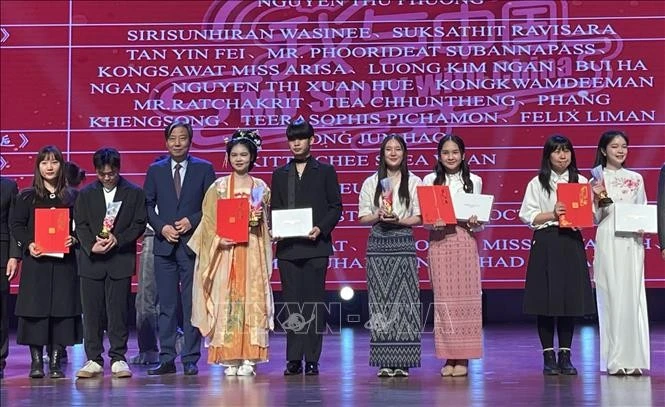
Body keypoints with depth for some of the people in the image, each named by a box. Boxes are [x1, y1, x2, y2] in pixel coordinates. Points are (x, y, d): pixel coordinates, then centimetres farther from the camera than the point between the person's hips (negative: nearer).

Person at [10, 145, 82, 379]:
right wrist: (29, 244, -12)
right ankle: (36, 361, 5)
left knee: (62, 308, -1)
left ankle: (56, 361, 6)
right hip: (36, 260, -1)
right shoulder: (27, 197, 7)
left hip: (64, 261, 1)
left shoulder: (72, 197, 10)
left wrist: (74, 239, -10)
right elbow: (16, 225, 4)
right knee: (35, 308, -2)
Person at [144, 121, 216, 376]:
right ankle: (166, 359, 9)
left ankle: (190, 360, 5)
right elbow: (147, 205, 9)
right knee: (166, 305, 4)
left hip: (192, 243, -2)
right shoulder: (155, 170, 10)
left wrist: (192, 221, -11)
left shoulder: (204, 169, 5)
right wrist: (161, 227, -6)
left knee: (192, 304, 0)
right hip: (164, 245, 2)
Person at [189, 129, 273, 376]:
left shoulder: (260, 188, 10)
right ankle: (229, 359, 0)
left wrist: (258, 217, -7)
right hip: (225, 251, -1)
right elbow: (209, 220, 4)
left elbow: (267, 223, 14)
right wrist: (219, 239, -12)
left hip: (252, 251, 1)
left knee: (252, 299, -3)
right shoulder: (219, 187, 7)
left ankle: (249, 358, 0)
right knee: (226, 300, -4)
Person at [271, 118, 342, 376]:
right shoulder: (280, 174, 16)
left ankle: (312, 359, 2)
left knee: (314, 302, -2)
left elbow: (336, 206, 4)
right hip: (287, 246, 3)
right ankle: (294, 359, 7)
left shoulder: (325, 171, 8)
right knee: (291, 303, 2)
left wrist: (321, 228, -12)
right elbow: (274, 208, 15)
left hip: (315, 245, -2)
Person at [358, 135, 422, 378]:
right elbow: (362, 217, 9)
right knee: (380, 300, -1)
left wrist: (398, 220, -13)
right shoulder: (371, 183, 10)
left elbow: (420, 217, 3)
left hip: (403, 243, -1)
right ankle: (384, 362, 3)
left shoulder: (414, 182, 6)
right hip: (378, 244, 1)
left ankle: (402, 362, -1)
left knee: (404, 299, -5)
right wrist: (378, 216, -11)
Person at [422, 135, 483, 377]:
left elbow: (479, 217, 11)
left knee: (465, 297, -3)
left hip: (465, 242, 0)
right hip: (439, 243, 0)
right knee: (443, 297, -1)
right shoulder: (429, 180, 8)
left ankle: (463, 358, 3)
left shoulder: (474, 181, 10)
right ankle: (449, 357, 6)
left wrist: (475, 223, -10)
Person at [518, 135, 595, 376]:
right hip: (546, 243, -2)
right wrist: (552, 215, -13)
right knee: (545, 300, -1)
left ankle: (565, 356, 12)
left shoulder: (581, 182, 11)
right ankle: (549, 356, 8)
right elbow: (527, 216, -1)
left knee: (571, 299, 3)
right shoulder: (537, 183, 5)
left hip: (572, 242, 2)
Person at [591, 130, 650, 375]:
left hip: (632, 242, 3)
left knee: (633, 295, 1)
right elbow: (595, 219, 1)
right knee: (611, 295, -3)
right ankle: (615, 360, 2)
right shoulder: (597, 180, 3)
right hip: (608, 242, -3)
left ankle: (634, 358, 6)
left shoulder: (636, 179, 12)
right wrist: (598, 198, -15)